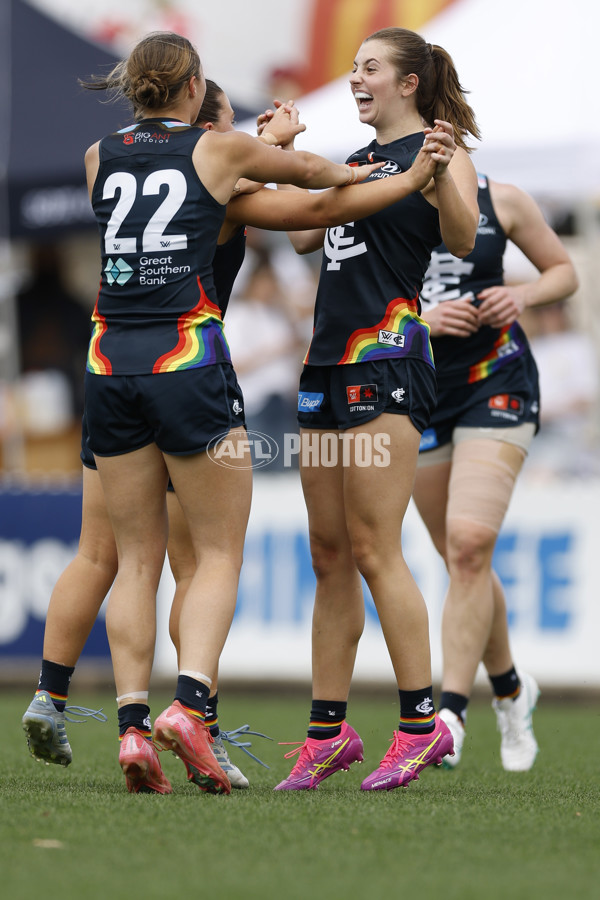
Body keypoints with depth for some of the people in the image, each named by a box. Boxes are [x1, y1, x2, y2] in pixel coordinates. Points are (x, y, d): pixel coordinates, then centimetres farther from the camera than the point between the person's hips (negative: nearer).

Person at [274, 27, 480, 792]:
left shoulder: (436, 151, -3)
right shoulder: (356, 161, 21)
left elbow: (462, 240, -19)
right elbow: (302, 235, 29)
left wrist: (442, 175, -36)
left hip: (385, 358, -8)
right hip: (329, 359, 8)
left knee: (373, 550, -11)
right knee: (329, 556, 7)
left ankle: (422, 723, -6)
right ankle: (328, 731, 11)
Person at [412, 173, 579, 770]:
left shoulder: (501, 201, 1)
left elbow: (564, 271, 11)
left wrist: (523, 295, -10)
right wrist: (420, 317, -16)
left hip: (496, 384, -3)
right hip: (417, 391, 3)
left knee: (469, 542, -20)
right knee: (464, 562, 9)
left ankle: (451, 712, -18)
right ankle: (510, 692, 32)